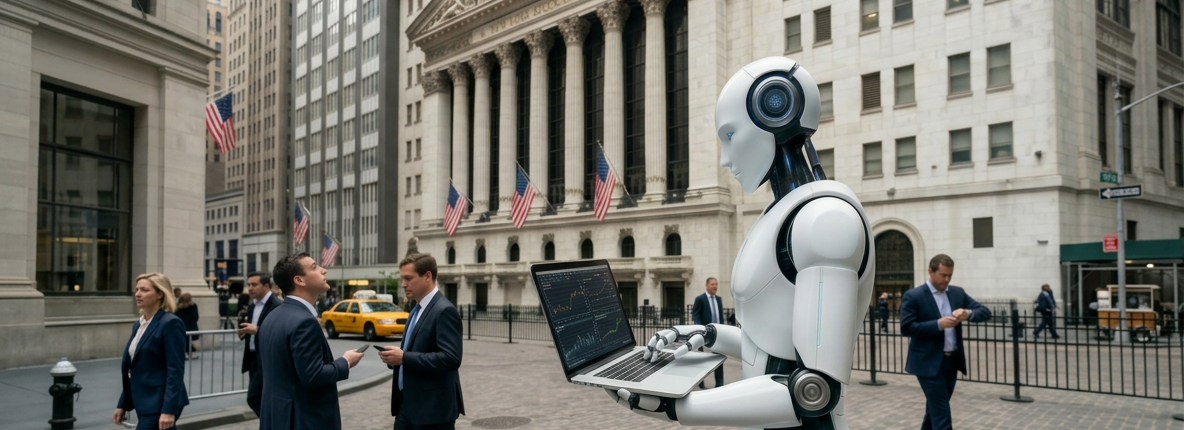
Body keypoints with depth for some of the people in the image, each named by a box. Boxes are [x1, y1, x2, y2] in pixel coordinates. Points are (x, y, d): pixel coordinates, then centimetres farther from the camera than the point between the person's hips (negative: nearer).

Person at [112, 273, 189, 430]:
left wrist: (169, 410, -23)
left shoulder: (170, 323, -13)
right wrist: (123, 405, 17)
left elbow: (176, 370, -19)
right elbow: (133, 369, 18)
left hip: (161, 404, -8)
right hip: (144, 403, 9)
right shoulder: (138, 325, 14)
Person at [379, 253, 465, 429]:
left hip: (433, 408, -9)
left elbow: (451, 358, -25)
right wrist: (395, 357, 1)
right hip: (407, 405, 9)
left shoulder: (444, 310, -16)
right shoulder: (416, 310, 14)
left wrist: (404, 358, -23)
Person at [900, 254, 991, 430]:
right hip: (929, 363, -6)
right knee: (941, 412, -7)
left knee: (935, 408, 17)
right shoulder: (913, 296, -9)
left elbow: (985, 312, 4)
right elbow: (906, 328, -15)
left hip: (952, 361, 6)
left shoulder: (958, 293, 9)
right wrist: (938, 324, -24)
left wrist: (968, 314, -18)